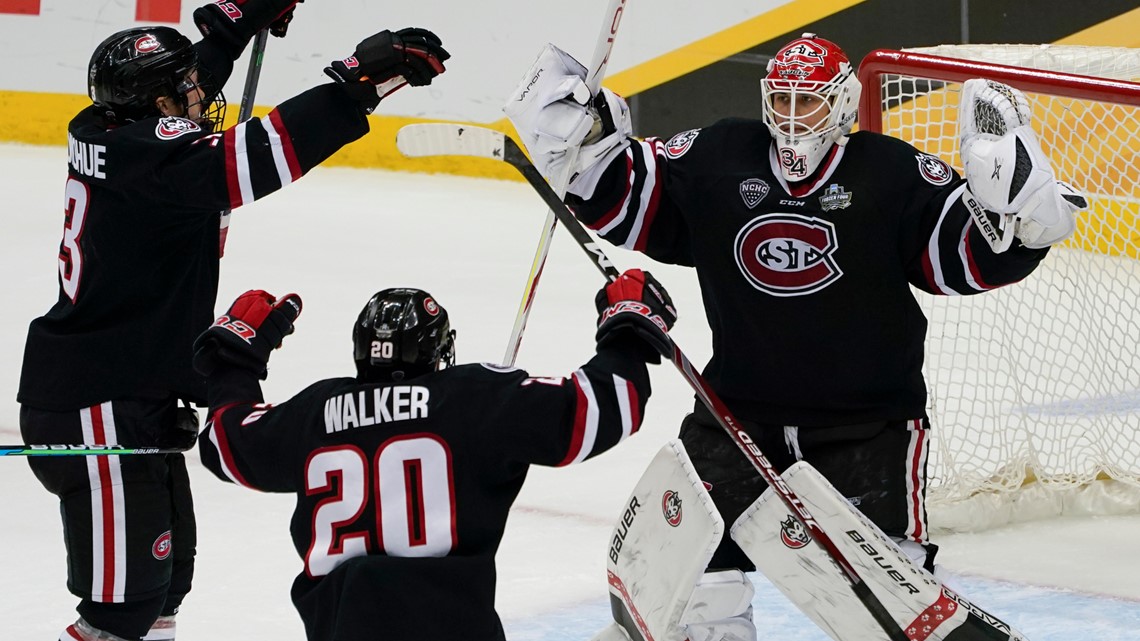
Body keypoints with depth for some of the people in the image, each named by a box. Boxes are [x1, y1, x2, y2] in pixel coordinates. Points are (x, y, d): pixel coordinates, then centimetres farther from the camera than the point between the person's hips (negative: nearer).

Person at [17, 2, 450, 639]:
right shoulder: (151, 154, -21)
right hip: (98, 408, -11)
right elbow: (253, 158, -36)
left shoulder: (110, 132, 7)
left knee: (167, 568, 19)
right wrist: (363, 80, -36)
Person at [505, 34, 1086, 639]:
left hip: (867, 420, -2)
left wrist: (1012, 206, -26)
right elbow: (628, 202, 8)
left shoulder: (893, 173, -7)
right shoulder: (717, 158, 1)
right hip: (739, 406, 3)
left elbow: (969, 257, -9)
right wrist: (587, 144, -6)